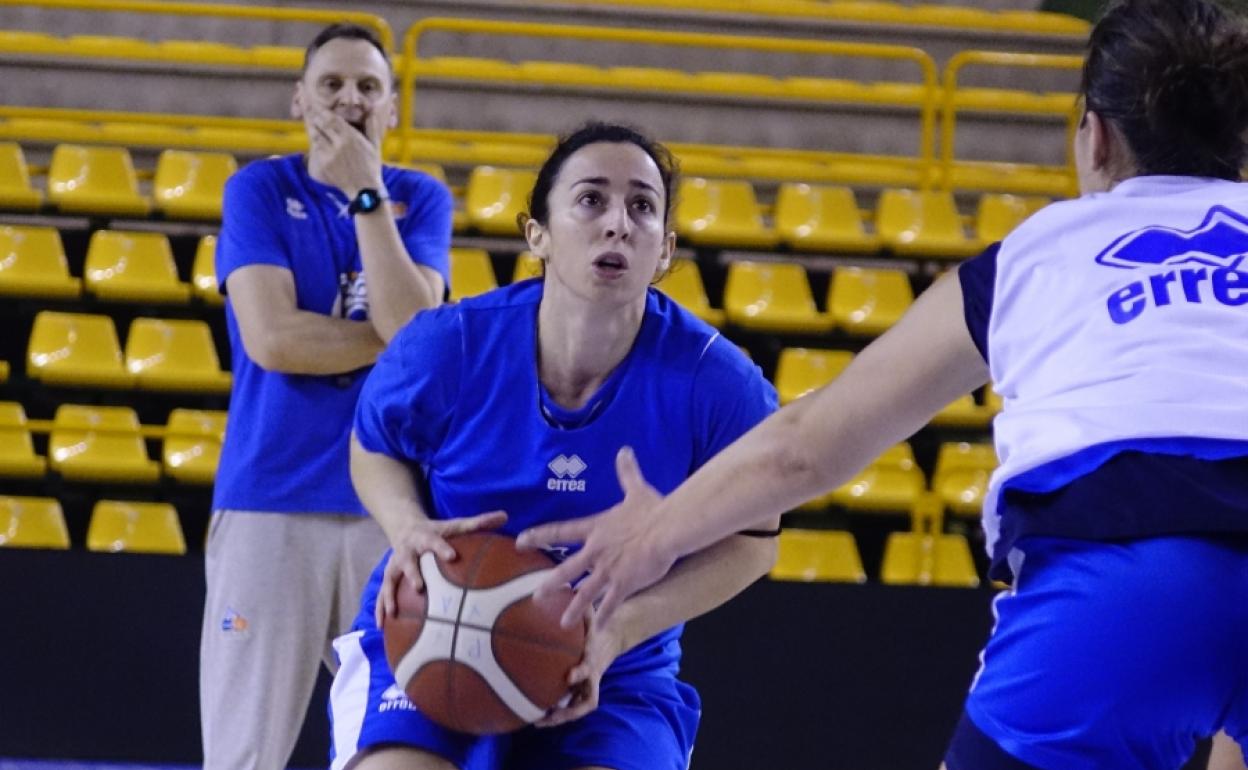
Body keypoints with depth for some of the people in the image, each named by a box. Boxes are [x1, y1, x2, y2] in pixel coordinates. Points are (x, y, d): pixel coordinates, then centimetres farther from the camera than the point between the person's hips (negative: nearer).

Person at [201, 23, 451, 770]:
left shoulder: (421, 200, 9)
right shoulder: (260, 189, 4)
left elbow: (414, 326, -9)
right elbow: (270, 338, -10)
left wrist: (366, 193, -9)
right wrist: (397, 340, -5)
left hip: (390, 507, 2)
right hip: (272, 503, -2)